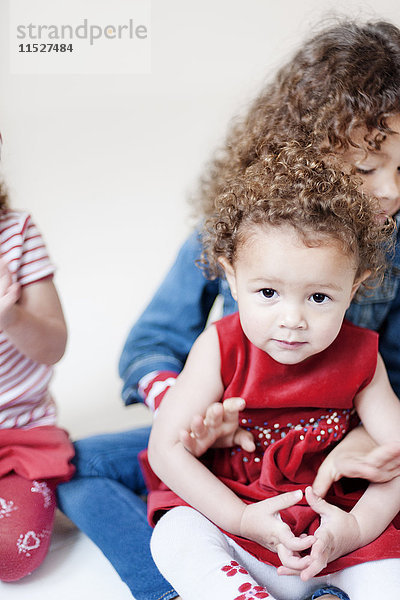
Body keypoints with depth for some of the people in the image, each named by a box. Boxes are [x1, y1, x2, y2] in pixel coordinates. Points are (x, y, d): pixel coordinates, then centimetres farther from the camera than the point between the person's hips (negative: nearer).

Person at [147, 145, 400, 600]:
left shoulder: (358, 357, -10)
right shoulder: (221, 348, -16)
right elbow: (166, 447, -17)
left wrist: (358, 526, -21)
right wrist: (241, 519, -22)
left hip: (330, 531, 1)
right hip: (226, 508, 0)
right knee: (175, 537, -28)